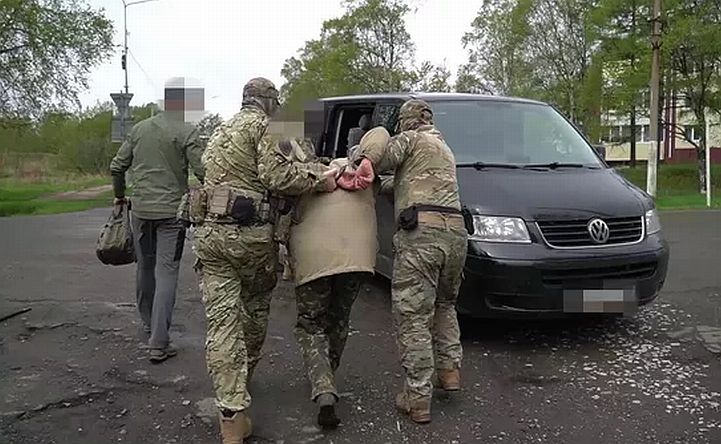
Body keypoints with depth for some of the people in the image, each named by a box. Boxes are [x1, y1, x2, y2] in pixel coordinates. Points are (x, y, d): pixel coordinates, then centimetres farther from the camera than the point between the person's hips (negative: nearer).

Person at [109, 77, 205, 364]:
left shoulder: (140, 128, 9)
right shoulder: (187, 132, -8)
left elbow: (117, 167, 12)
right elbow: (202, 171, -15)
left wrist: (119, 195, 26)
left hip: (140, 210, 5)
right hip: (171, 211, -5)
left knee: (145, 269, 17)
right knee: (166, 274, -2)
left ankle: (150, 328, 33)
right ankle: (158, 343, -4)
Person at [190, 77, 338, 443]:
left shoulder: (220, 132, 23)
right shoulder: (263, 126, -2)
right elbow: (278, 177, -15)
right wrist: (318, 179, -2)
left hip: (211, 233, 5)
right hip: (252, 234, -5)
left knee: (222, 323, -2)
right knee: (255, 311, 18)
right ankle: (244, 378, 37)